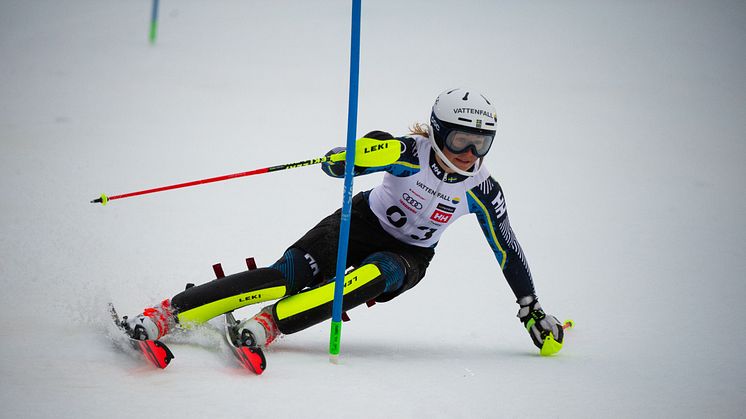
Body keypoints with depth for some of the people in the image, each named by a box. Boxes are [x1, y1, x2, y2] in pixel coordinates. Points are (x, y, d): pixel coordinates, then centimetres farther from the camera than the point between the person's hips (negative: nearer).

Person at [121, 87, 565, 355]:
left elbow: (508, 250, -1)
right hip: (363, 223, -2)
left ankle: (271, 323, -39)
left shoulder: (482, 191, -14)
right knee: (287, 275, -25)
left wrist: (532, 310, 3)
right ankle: (170, 311, -27)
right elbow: (334, 165, -25)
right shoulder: (409, 153, -22)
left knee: (375, 276, -37)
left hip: (407, 256, 2)